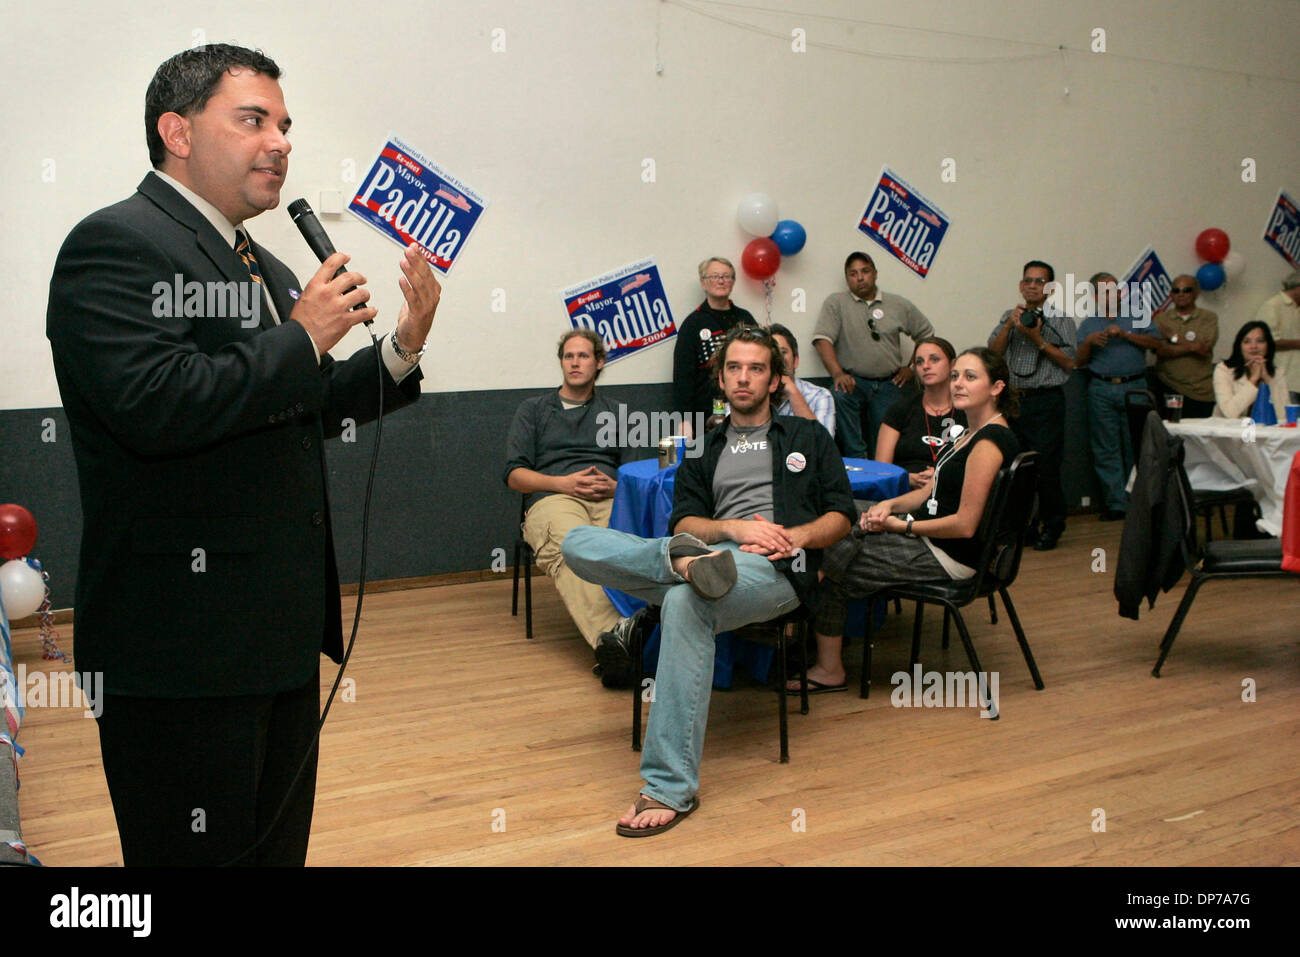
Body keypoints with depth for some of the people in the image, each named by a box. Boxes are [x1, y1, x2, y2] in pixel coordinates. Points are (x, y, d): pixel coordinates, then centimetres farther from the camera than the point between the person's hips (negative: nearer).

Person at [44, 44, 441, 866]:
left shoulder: (264, 268, 16)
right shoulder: (116, 245, -12)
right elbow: (152, 405, -27)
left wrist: (402, 348, 7)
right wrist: (302, 338, -16)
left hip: (279, 630, 9)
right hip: (185, 643, -9)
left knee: (278, 844, 19)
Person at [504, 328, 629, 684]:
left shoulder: (615, 413, 33)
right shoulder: (534, 409, 27)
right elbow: (515, 474, 15)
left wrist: (616, 485, -1)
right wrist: (564, 483, -2)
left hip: (611, 497, 2)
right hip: (554, 497, -2)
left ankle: (637, 626, -59)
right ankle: (608, 636, -61)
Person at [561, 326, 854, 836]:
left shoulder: (807, 437, 24)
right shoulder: (702, 451, 29)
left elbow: (841, 515, 15)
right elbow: (683, 522, 14)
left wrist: (794, 536, -6)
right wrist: (734, 529, -7)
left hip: (777, 569, -4)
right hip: (716, 553, 4)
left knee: (685, 602, -40)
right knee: (579, 543, -17)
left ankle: (670, 787, -40)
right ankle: (687, 562, -40)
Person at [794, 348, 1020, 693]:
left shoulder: (989, 443, -21)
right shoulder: (973, 433, 10)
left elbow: (965, 525, -24)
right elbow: (930, 493, 14)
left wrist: (901, 525, -16)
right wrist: (889, 505, -5)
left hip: (949, 556, -10)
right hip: (929, 534, 10)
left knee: (830, 563, -4)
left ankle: (829, 671, 10)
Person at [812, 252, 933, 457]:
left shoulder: (898, 305, 13)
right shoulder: (836, 302, 6)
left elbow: (926, 334, 23)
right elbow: (822, 339, -7)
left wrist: (913, 367, 12)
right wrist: (838, 373, -21)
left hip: (888, 385, 2)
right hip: (853, 380, -2)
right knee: (840, 396, -35)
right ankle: (857, 460, -27)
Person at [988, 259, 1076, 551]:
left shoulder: (1061, 320, 3)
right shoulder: (1009, 317, 16)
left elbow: (1069, 362, -5)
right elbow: (993, 352, 4)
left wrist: (1038, 340, -13)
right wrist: (1010, 325, -9)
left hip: (1045, 401, -4)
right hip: (1012, 399, 4)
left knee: (1046, 466, -5)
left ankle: (1051, 527, 8)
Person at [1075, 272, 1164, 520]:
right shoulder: (1088, 324, 14)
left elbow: (1156, 343, 0)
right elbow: (1078, 362, 11)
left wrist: (1125, 334, -9)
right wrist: (1088, 342, -7)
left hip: (1134, 387, -1)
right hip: (1101, 390, 1)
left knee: (1135, 446, -1)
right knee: (1106, 450, -1)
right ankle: (1116, 502, 4)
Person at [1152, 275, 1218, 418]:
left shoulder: (1209, 318, 7)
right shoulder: (1161, 318, 9)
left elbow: (1204, 348, -8)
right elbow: (1160, 350, -7)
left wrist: (1173, 337, -3)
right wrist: (1191, 347, -15)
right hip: (1169, 389, 0)